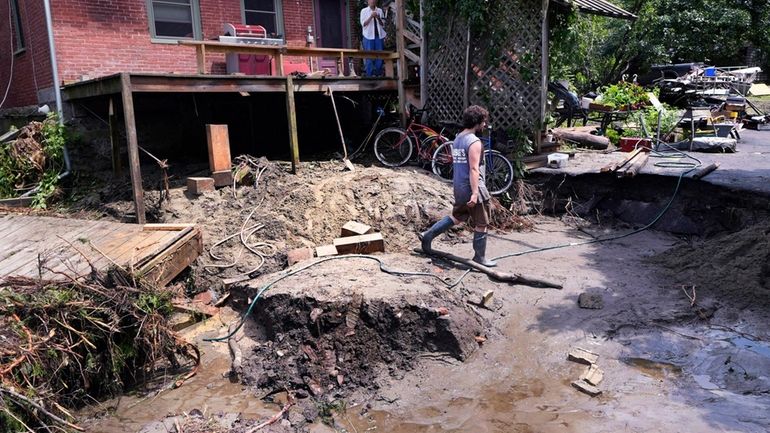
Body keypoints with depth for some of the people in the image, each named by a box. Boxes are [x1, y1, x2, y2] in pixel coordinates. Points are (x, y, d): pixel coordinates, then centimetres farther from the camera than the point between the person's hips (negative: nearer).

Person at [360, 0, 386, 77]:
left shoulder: (380, 10, 12)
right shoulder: (364, 11, 4)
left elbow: (383, 24, 12)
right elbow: (363, 24, -4)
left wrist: (378, 18, -8)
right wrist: (371, 17, -15)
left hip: (379, 36, 3)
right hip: (369, 36, -3)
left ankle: (379, 74, 7)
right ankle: (370, 75, -3)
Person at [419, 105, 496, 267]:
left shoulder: (458, 139, 12)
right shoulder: (474, 142, -17)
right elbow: (474, 169, -22)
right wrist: (475, 193, -24)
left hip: (459, 187, 9)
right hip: (472, 188, -9)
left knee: (456, 217, 23)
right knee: (481, 225, 4)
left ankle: (428, 235, 19)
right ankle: (480, 257, 13)